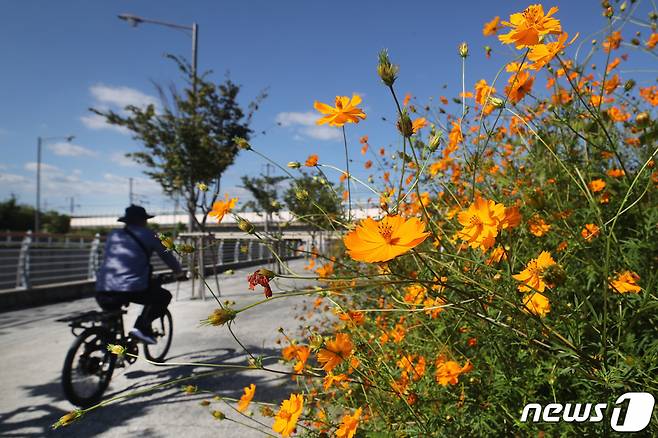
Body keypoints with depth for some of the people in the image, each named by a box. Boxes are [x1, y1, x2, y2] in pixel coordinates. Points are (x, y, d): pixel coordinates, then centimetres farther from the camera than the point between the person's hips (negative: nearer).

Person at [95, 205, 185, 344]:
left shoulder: (113, 235, 20)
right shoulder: (147, 235, 7)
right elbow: (166, 255, 15)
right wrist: (179, 272, 31)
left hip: (103, 291, 6)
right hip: (133, 288, -5)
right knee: (164, 296, 17)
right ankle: (142, 326, 0)